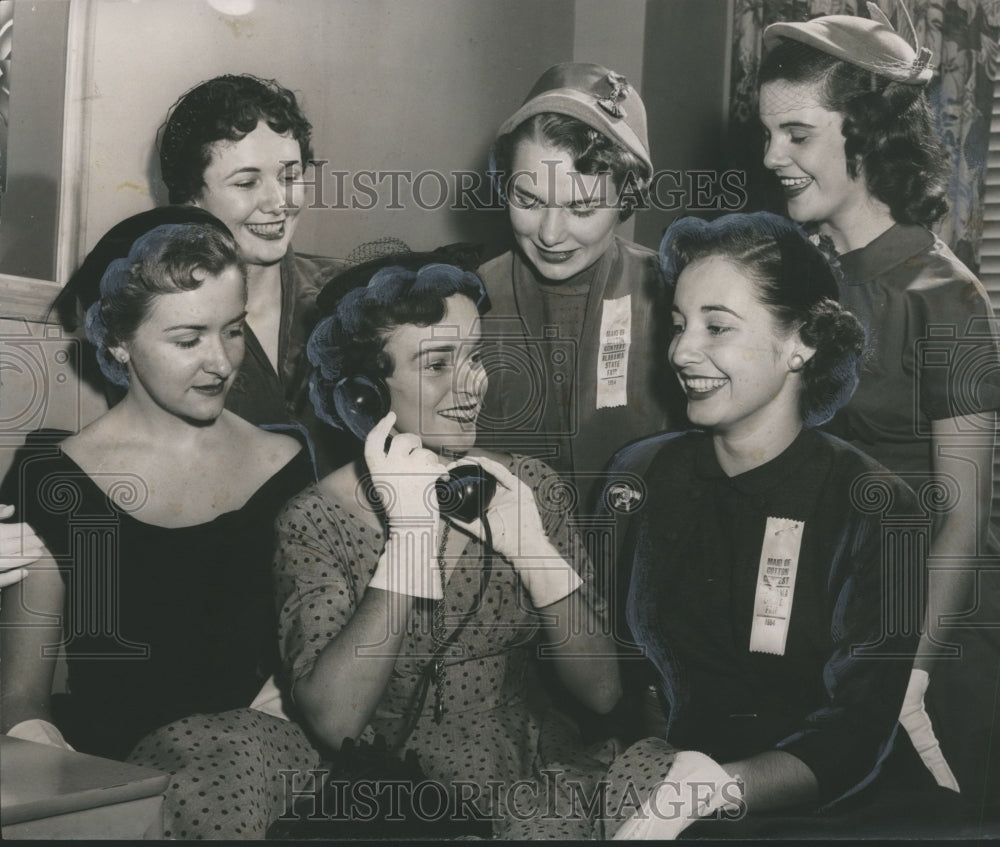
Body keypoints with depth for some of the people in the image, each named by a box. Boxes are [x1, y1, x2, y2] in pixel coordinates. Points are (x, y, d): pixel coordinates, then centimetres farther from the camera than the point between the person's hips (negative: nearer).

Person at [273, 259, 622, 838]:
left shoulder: (527, 485, 3)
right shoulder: (315, 520, -7)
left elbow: (602, 692, 0)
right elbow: (332, 724, -19)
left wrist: (531, 547, -15)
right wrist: (411, 533, -22)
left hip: (529, 775, 1)